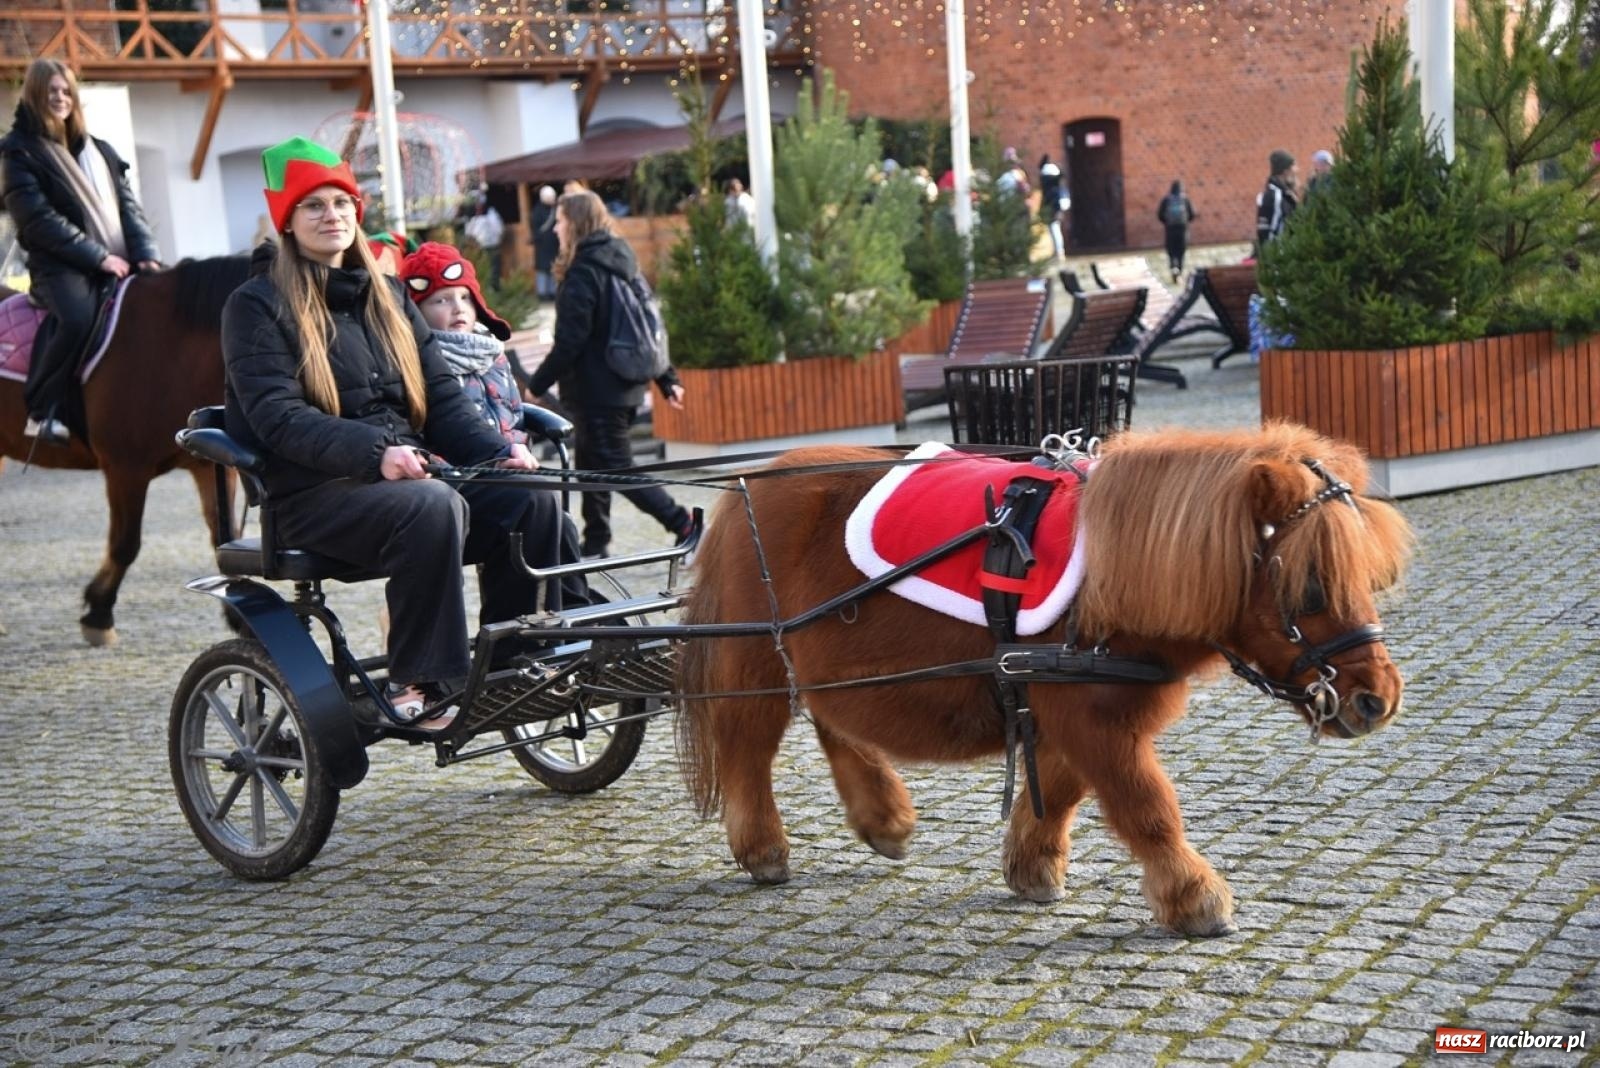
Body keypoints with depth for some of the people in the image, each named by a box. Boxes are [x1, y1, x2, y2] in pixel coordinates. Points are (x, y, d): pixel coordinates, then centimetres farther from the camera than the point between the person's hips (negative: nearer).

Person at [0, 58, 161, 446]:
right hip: (59, 263, -6)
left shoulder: (99, 150, 20)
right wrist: (96, 256, -16)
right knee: (79, 319, -34)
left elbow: (127, 205, 13)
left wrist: (145, 252, -6)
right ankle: (41, 413, -21)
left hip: (117, 261, 6)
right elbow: (39, 219, -9)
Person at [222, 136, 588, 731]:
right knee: (433, 506, -35)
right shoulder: (257, 306, 1)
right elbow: (278, 417, -14)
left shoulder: (386, 298, 21)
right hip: (315, 493, -6)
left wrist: (499, 451, -6)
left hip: (408, 474, 6)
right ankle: (415, 686, -29)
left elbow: (441, 397, 14)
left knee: (530, 499, -17)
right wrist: (375, 452, -29)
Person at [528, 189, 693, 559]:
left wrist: (536, 386, -11)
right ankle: (595, 545, 20)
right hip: (625, 387, 9)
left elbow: (569, 342, -19)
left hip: (595, 391, -9)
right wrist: (667, 379, 17)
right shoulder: (621, 262, 11)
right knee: (594, 465, 16)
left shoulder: (582, 272, -15)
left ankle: (683, 523, -12)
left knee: (615, 468, -5)